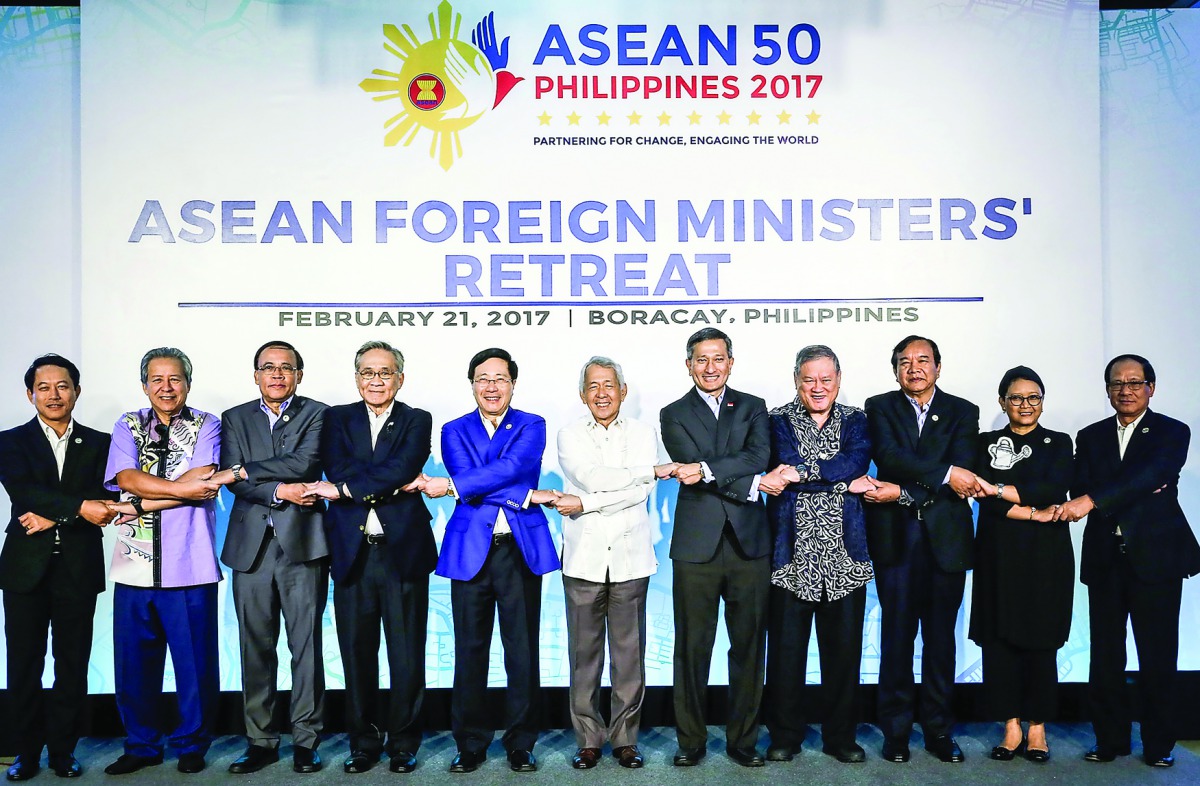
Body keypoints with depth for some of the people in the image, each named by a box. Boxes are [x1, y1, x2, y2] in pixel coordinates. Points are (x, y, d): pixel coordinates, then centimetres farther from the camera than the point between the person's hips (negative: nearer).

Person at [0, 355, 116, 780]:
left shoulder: (99, 444, 8)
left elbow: (106, 501, -2)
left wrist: (52, 516, -14)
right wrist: (79, 508, -21)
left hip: (79, 567, 0)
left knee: (73, 665, 5)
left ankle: (63, 750, 17)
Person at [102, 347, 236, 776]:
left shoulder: (207, 426, 3)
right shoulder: (127, 426, 11)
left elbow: (205, 488, -10)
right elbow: (127, 478, -5)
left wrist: (140, 504, -10)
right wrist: (181, 487, -16)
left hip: (189, 567, -3)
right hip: (135, 564, 3)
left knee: (195, 661, 5)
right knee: (133, 662, 10)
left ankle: (191, 745, 22)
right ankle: (141, 746, 27)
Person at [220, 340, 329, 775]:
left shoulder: (316, 414, 5)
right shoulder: (235, 418, 13)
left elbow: (305, 462, -12)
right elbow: (232, 479, 1)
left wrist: (250, 470, -6)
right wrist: (279, 490, -12)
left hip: (303, 543, -2)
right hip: (252, 545, 3)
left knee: (307, 646, 2)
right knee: (255, 648, 7)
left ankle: (305, 740, 13)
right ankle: (260, 740, 19)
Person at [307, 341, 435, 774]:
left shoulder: (417, 421, 4)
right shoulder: (337, 418, 11)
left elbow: (403, 468, -14)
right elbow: (337, 468, -7)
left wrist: (345, 489, -14)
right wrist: (395, 483, -14)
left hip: (403, 552, -2)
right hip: (352, 553, 2)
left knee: (407, 656, 5)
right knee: (357, 655, 9)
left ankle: (403, 743, 20)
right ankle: (364, 742, 24)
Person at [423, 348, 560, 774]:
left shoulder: (532, 426, 7)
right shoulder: (455, 431, 10)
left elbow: (511, 468, -13)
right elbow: (466, 483, -7)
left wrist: (450, 485, -19)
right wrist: (526, 496, -15)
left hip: (522, 550, -1)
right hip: (471, 551, 1)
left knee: (522, 650, 5)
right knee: (470, 651, 6)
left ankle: (521, 744, 19)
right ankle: (470, 745, 20)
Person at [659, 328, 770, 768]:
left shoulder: (753, 409, 12)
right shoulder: (674, 415, 7)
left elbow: (758, 457, -7)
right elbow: (691, 468, -8)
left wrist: (706, 468, -18)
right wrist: (751, 485, -12)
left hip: (749, 545, 2)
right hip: (696, 546, -1)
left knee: (749, 647, 8)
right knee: (693, 648, 5)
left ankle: (743, 739, 22)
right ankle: (691, 740, 19)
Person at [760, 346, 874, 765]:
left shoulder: (854, 420, 10)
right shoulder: (778, 420, 4)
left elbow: (858, 460, -9)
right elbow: (788, 466, -12)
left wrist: (800, 473, -19)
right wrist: (846, 481, -13)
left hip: (845, 550, 2)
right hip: (792, 550, -2)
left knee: (844, 646, 8)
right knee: (786, 646, 3)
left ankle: (840, 735, 24)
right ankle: (785, 735, 19)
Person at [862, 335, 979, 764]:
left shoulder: (962, 412, 9)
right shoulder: (879, 407, 7)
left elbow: (962, 472, -6)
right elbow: (889, 456, -11)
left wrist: (903, 492, -15)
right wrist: (944, 473, -19)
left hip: (946, 535, 1)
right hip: (895, 535, -1)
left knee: (940, 637, 8)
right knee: (897, 635, 3)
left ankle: (939, 731, 20)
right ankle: (896, 731, 14)